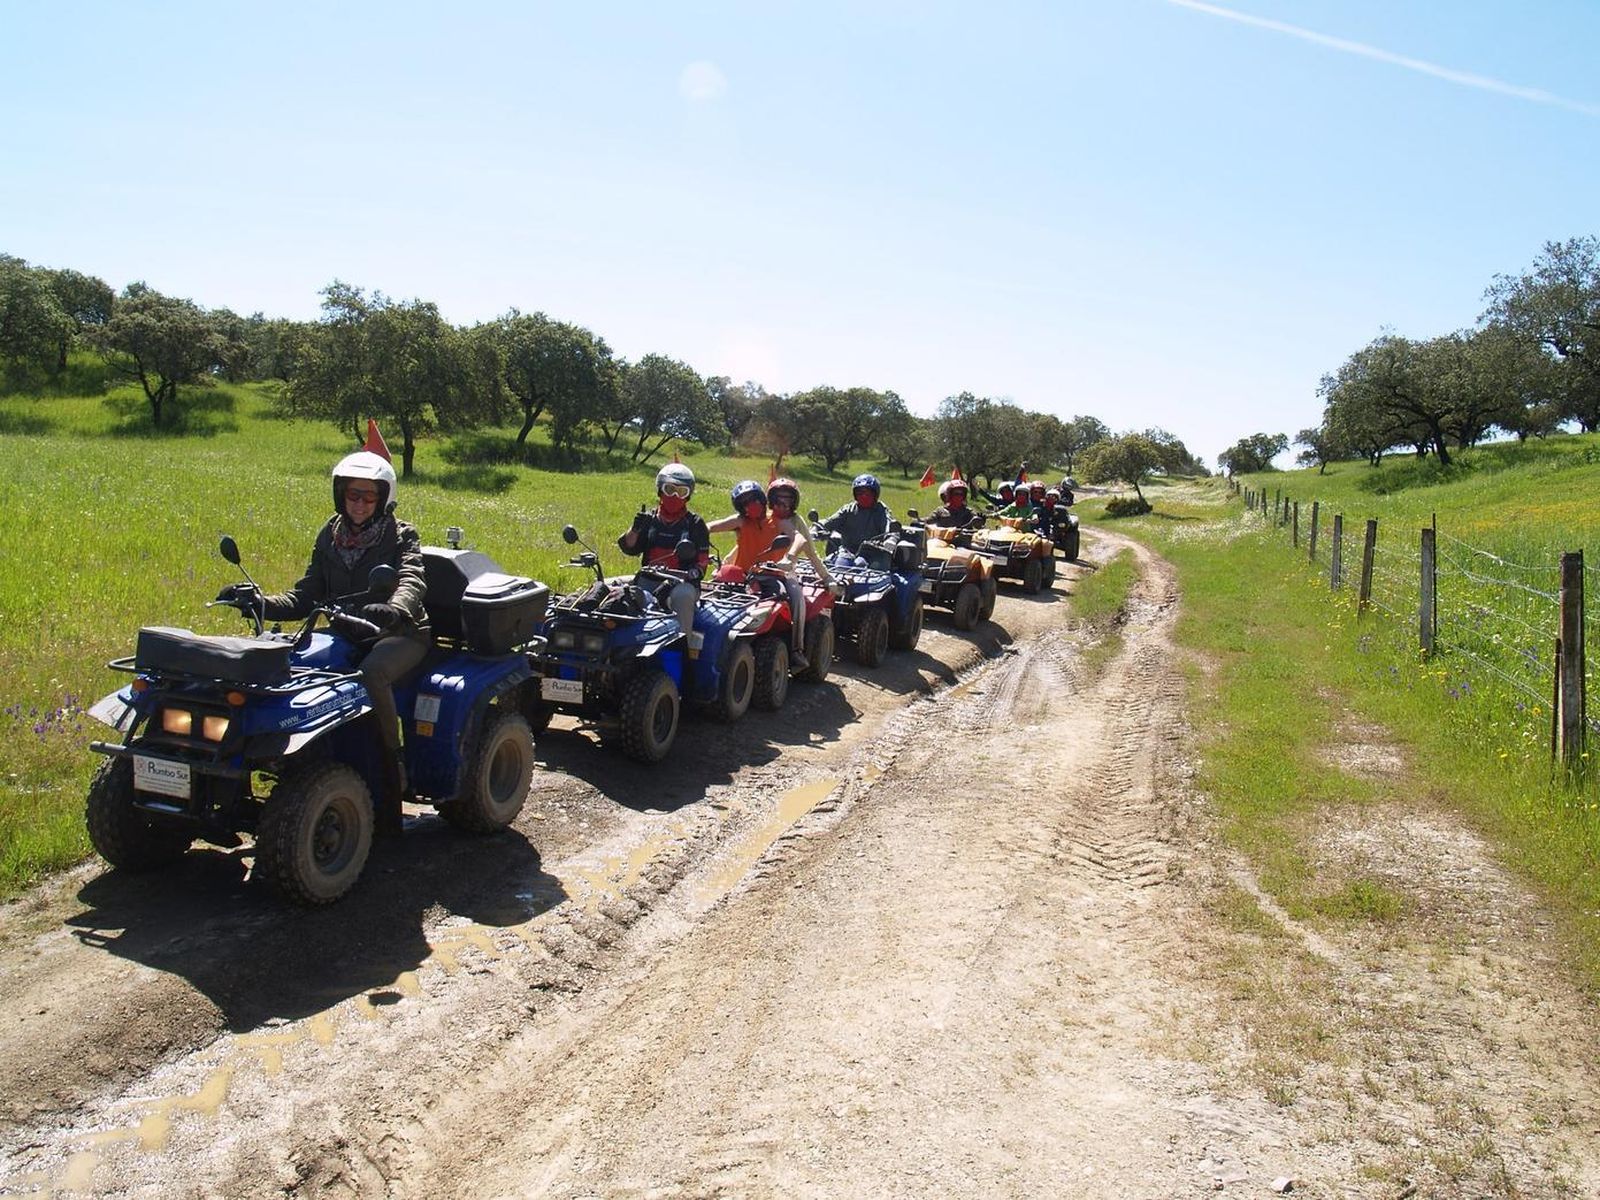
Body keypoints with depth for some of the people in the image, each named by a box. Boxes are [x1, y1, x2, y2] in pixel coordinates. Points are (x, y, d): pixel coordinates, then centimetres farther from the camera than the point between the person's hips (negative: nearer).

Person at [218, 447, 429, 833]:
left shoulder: (401, 537, -3)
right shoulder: (329, 536, 12)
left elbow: (411, 582, -24)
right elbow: (306, 595, 9)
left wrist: (394, 609, -48)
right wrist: (262, 603, -11)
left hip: (400, 633, -5)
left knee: (371, 670, -38)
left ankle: (392, 764, -20)